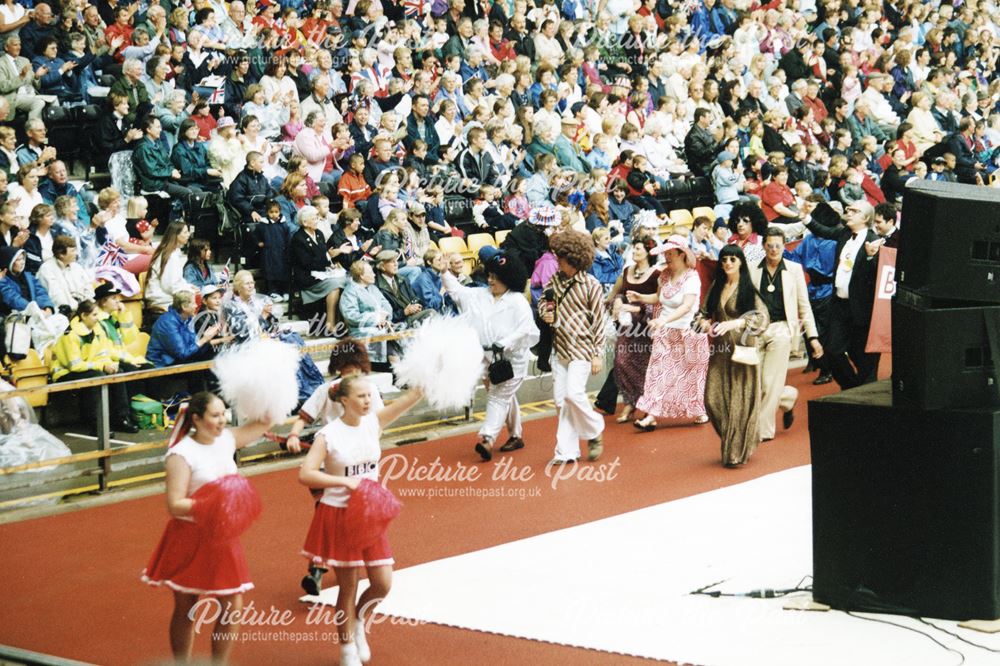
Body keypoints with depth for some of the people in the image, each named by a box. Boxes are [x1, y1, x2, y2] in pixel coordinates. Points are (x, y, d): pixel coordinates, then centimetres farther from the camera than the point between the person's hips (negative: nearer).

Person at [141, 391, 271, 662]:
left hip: (222, 537, 6)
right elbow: (175, 505, -21)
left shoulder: (227, 440, 3)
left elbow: (263, 423, 16)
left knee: (233, 608, 3)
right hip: (190, 538, -6)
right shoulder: (182, 455, -17)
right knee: (185, 610, 9)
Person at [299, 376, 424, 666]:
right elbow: (305, 474, -22)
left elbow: (410, 398, -12)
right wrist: (345, 481, -27)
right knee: (348, 587, 5)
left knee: (383, 583, 1)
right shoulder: (329, 435, -14)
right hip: (338, 515, -4)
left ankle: (359, 622, 32)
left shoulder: (374, 423, -2)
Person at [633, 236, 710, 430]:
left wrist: (664, 320, -38)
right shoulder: (665, 274, 6)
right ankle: (652, 416, -6)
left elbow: (687, 306, -26)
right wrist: (640, 298, 4)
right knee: (658, 372, -3)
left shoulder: (691, 277, -15)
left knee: (689, 374, 6)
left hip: (687, 332, -6)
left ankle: (698, 413, 23)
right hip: (665, 333, 6)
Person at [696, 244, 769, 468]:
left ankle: (737, 451, 5)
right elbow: (704, 312, 18)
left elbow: (761, 316, -15)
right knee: (714, 399, 0)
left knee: (739, 399, -4)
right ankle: (730, 443, 20)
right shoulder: (716, 287, 10)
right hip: (720, 349, 5)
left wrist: (733, 323, -26)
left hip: (741, 348, -5)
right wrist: (705, 322, -6)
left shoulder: (748, 288, -5)